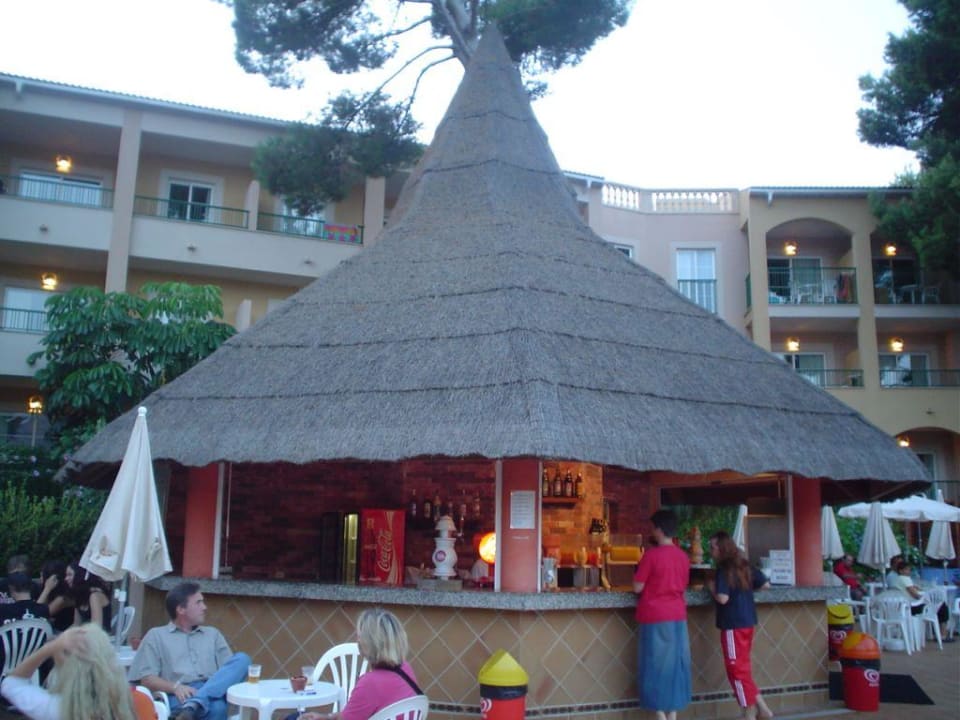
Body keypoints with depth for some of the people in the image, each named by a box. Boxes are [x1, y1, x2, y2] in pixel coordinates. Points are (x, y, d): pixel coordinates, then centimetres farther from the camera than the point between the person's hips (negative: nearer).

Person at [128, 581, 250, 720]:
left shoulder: (213, 634, 27)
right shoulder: (156, 635, 16)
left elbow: (230, 669, 17)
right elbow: (146, 678, 4)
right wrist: (175, 687, -15)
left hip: (215, 692, 5)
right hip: (181, 696, -5)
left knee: (242, 659, -29)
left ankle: (193, 706, -42)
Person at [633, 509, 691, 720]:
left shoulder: (651, 555, -14)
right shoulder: (683, 556, 4)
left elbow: (638, 588, -11)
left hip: (655, 617, -5)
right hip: (677, 616, 6)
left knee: (656, 664, 3)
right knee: (675, 663, 11)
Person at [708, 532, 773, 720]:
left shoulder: (723, 571, -16)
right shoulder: (745, 566, 8)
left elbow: (722, 598, -23)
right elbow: (765, 584, 14)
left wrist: (712, 588, -6)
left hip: (732, 625, -8)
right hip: (747, 623, 8)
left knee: (736, 669, 2)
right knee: (742, 667, 17)